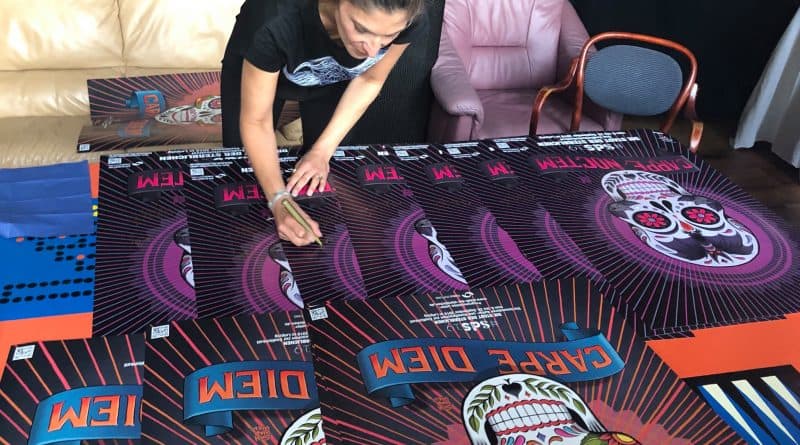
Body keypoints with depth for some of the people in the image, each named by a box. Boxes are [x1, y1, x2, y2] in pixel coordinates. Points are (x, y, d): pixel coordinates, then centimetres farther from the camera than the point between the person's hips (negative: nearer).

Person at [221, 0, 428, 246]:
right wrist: (279, 199, -47)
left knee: (318, 183, 11)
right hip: (254, 67, -2)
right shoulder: (277, 20, -46)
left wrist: (322, 152, -20)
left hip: (332, 78, 2)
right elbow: (256, 121, -33)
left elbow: (369, 80, -16)